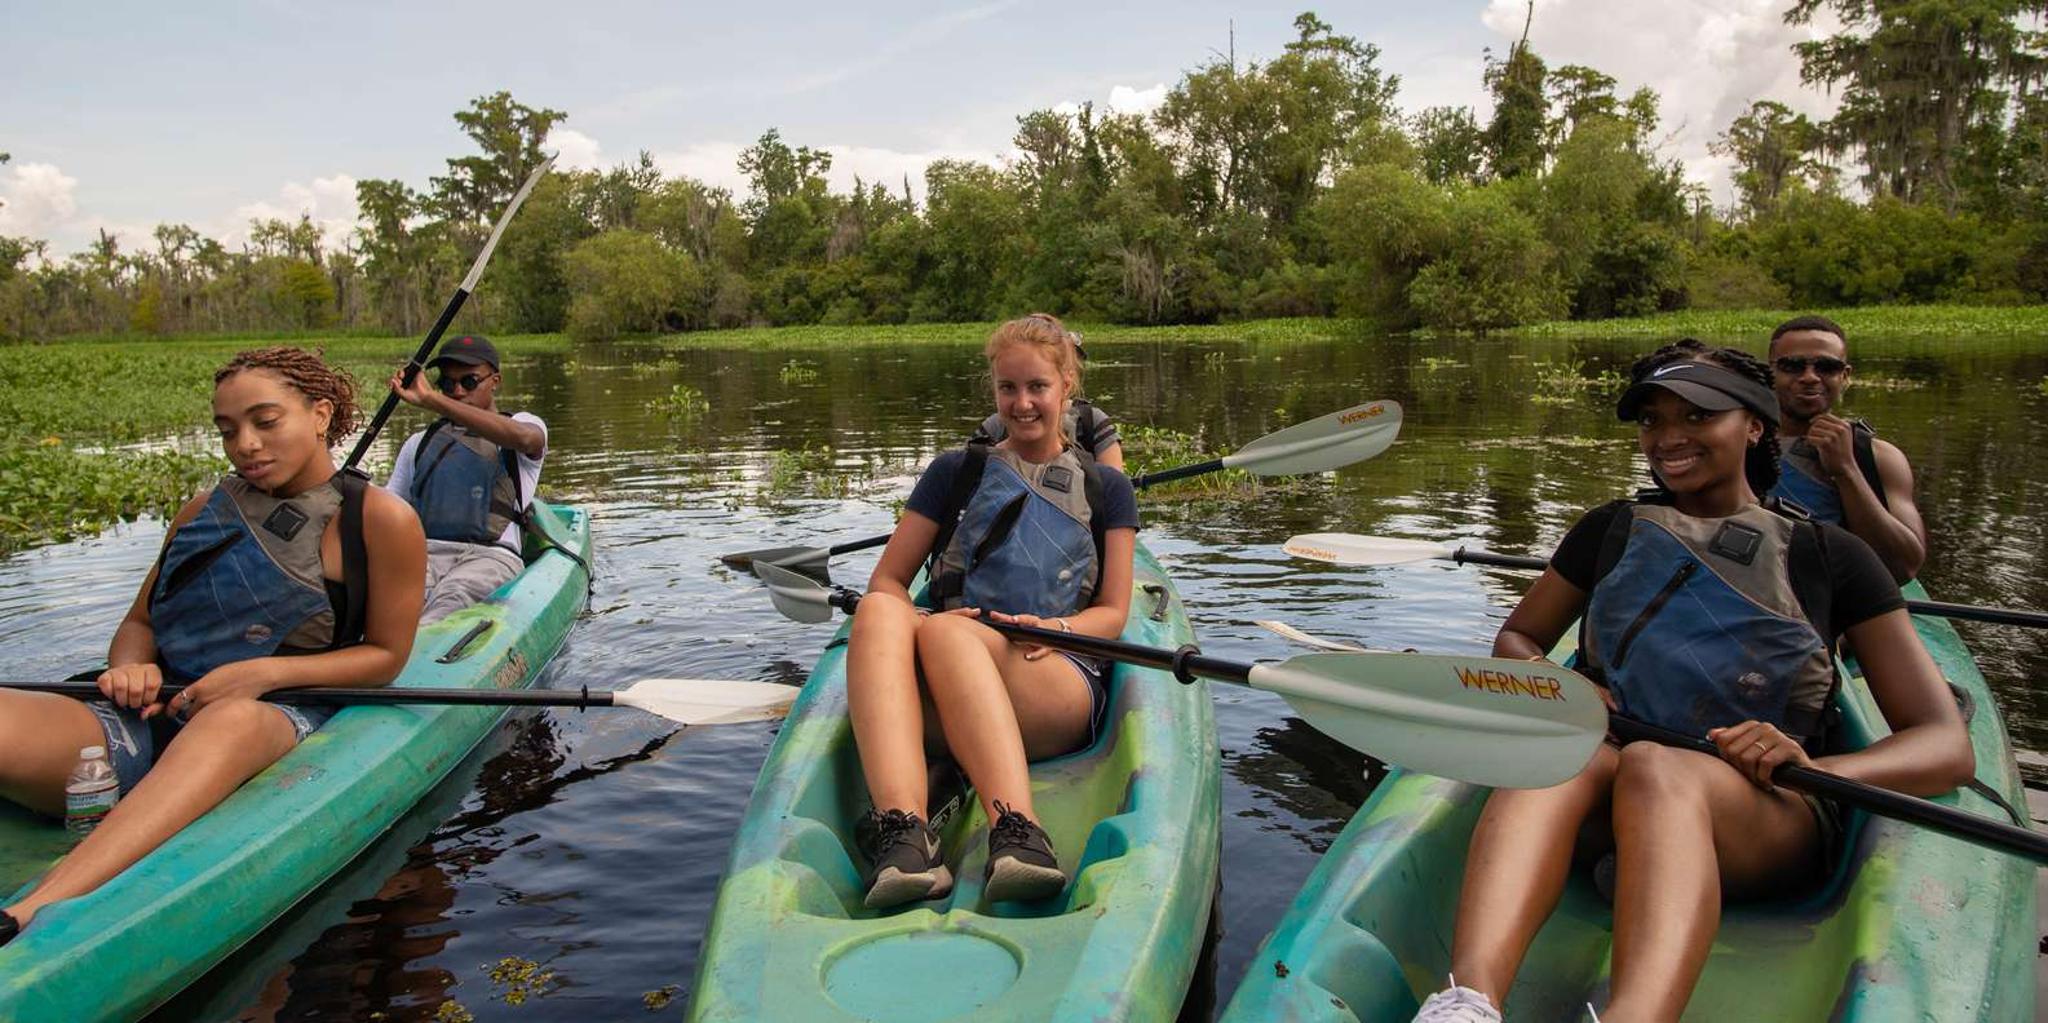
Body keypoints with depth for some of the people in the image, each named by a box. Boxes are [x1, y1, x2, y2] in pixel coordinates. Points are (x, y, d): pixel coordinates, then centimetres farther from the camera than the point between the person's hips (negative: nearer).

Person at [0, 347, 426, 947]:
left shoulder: (380, 519, 3)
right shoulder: (206, 509, 18)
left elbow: (386, 655, 4)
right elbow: (139, 623, 25)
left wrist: (267, 673, -11)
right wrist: (131, 668, -1)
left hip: (276, 723, -5)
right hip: (155, 720, 5)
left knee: (231, 720, -42)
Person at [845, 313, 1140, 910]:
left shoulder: (1106, 489, 21)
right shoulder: (957, 471, 23)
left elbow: (1113, 612, 14)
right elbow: (887, 580, 16)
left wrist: (1058, 628, -9)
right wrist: (909, 620, -9)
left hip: (1062, 687, -1)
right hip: (940, 712, 2)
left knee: (945, 633, -36)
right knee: (877, 613, -34)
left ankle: (1014, 837, -55)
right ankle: (902, 832, -53)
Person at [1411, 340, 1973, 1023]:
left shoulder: (1827, 556, 11)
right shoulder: (1611, 529, 19)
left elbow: (1948, 747, 5)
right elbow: (1515, 639, 25)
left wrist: (1810, 769, -18)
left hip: (1770, 820, -1)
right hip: (1600, 788, 2)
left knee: (1652, 765, -38)